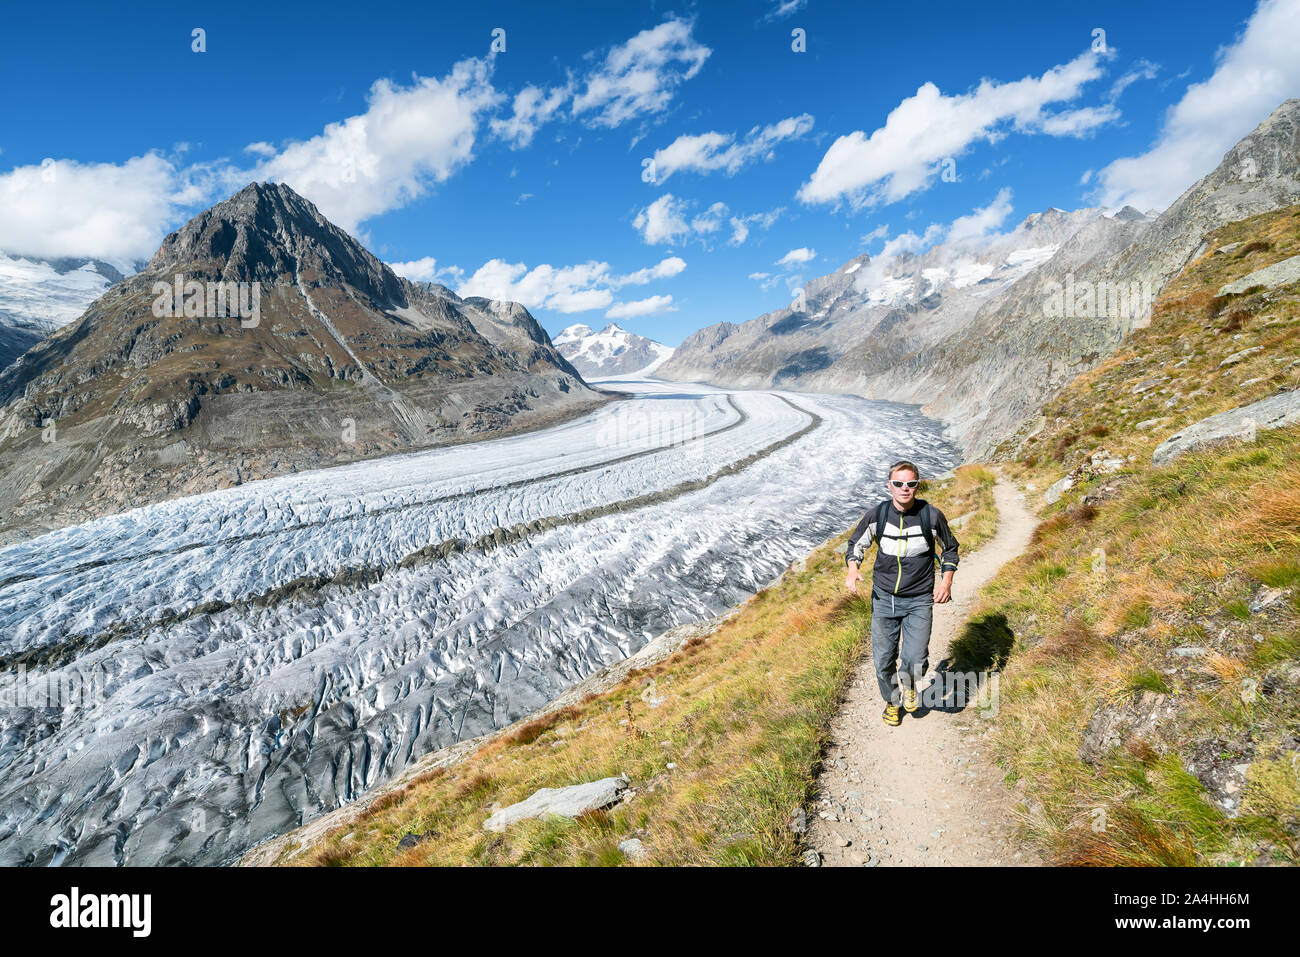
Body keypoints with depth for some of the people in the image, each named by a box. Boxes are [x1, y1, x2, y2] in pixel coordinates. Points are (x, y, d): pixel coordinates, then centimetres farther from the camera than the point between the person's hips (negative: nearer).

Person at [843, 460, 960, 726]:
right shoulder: (876, 515, -6)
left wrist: (947, 581, -2)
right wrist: (852, 569, -10)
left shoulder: (932, 515, -8)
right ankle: (892, 702, 36)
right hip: (883, 597, 1)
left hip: (919, 600, -1)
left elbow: (950, 548, 10)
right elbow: (856, 544, 9)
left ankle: (909, 685, 26)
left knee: (915, 661, -11)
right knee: (883, 661, 6)